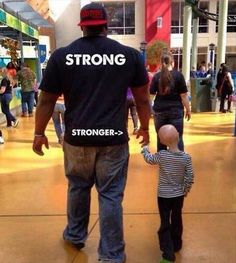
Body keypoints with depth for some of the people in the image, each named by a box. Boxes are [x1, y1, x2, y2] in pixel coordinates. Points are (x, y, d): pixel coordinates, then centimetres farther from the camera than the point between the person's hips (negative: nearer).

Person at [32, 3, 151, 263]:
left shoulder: (62, 55, -1)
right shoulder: (130, 55, -1)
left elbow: (46, 100, 2)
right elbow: (142, 98, 6)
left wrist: (39, 134, 13)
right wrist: (144, 127, 20)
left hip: (77, 138, 1)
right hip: (114, 139, -1)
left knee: (77, 187, 22)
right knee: (110, 196, 8)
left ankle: (75, 235, 42)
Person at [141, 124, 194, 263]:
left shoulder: (162, 155, -18)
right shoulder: (186, 157, -14)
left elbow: (149, 159, 2)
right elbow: (190, 177, -8)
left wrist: (145, 149, 22)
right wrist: (186, 190, 10)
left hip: (163, 196, -3)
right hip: (179, 195, 3)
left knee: (165, 224, 5)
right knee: (177, 221, 21)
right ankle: (176, 245, 38)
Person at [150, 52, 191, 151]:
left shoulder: (156, 76, 1)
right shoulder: (178, 75, -4)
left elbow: (151, 93, 3)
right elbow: (183, 95, -6)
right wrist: (188, 110, 2)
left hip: (159, 110, 2)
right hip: (175, 110, -2)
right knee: (177, 138, 2)